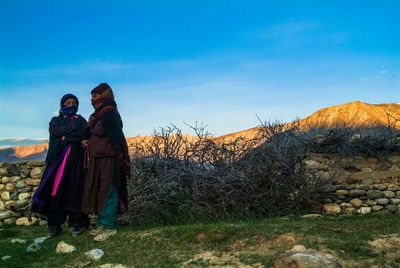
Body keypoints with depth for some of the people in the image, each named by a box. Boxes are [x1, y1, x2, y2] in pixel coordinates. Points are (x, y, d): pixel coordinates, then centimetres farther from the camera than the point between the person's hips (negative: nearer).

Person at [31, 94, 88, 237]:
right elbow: (54, 131, -7)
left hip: (76, 160, -1)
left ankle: (78, 223, 3)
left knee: (75, 190, -4)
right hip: (58, 159, 1)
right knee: (56, 190, -4)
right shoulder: (55, 120, 17)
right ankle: (54, 226, 2)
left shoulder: (81, 120, 14)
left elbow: (86, 134, -6)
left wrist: (66, 137, -9)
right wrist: (75, 128, -6)